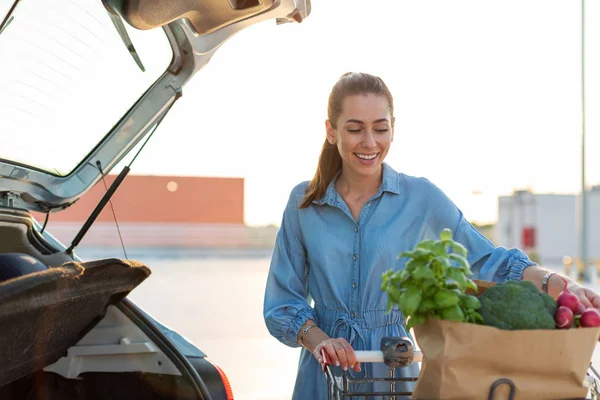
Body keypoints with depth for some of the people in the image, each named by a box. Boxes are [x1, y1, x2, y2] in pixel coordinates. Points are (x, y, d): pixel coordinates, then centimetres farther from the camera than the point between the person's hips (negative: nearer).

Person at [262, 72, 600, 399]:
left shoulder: (420, 197, -5)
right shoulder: (303, 202, -2)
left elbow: (488, 261, -6)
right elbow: (282, 303, 1)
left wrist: (559, 284, -22)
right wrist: (317, 339, -17)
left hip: (394, 372, 0)